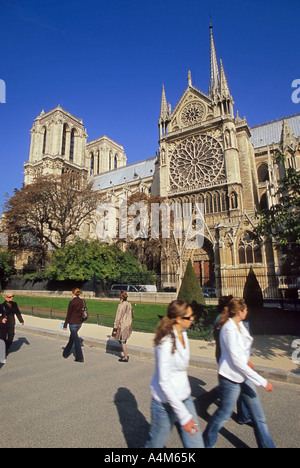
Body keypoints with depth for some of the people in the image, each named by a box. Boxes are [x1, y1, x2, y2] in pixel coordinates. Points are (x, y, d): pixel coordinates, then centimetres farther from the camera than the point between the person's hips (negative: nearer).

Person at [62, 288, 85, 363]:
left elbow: (68, 314, -12)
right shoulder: (81, 301, 4)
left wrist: (65, 325, -3)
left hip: (73, 322, -7)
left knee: (76, 340, 1)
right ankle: (66, 353, 39)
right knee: (72, 338, 23)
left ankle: (80, 358, 5)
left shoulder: (72, 302, -15)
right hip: (79, 322, 7)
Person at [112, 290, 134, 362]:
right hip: (128, 325, 8)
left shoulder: (121, 305, -19)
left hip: (122, 325, -8)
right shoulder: (129, 304, 4)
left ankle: (125, 358, 13)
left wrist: (115, 328, -14)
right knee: (123, 341, 22)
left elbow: (118, 317, -18)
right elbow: (131, 315, 12)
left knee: (122, 341, 5)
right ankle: (126, 355, 30)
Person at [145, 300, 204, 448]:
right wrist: (184, 415, -23)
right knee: (156, 443, 14)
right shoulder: (166, 342, -26)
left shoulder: (183, 333, -1)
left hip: (184, 397, 7)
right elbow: (164, 382, -25)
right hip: (166, 402, -7)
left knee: (196, 443, 11)